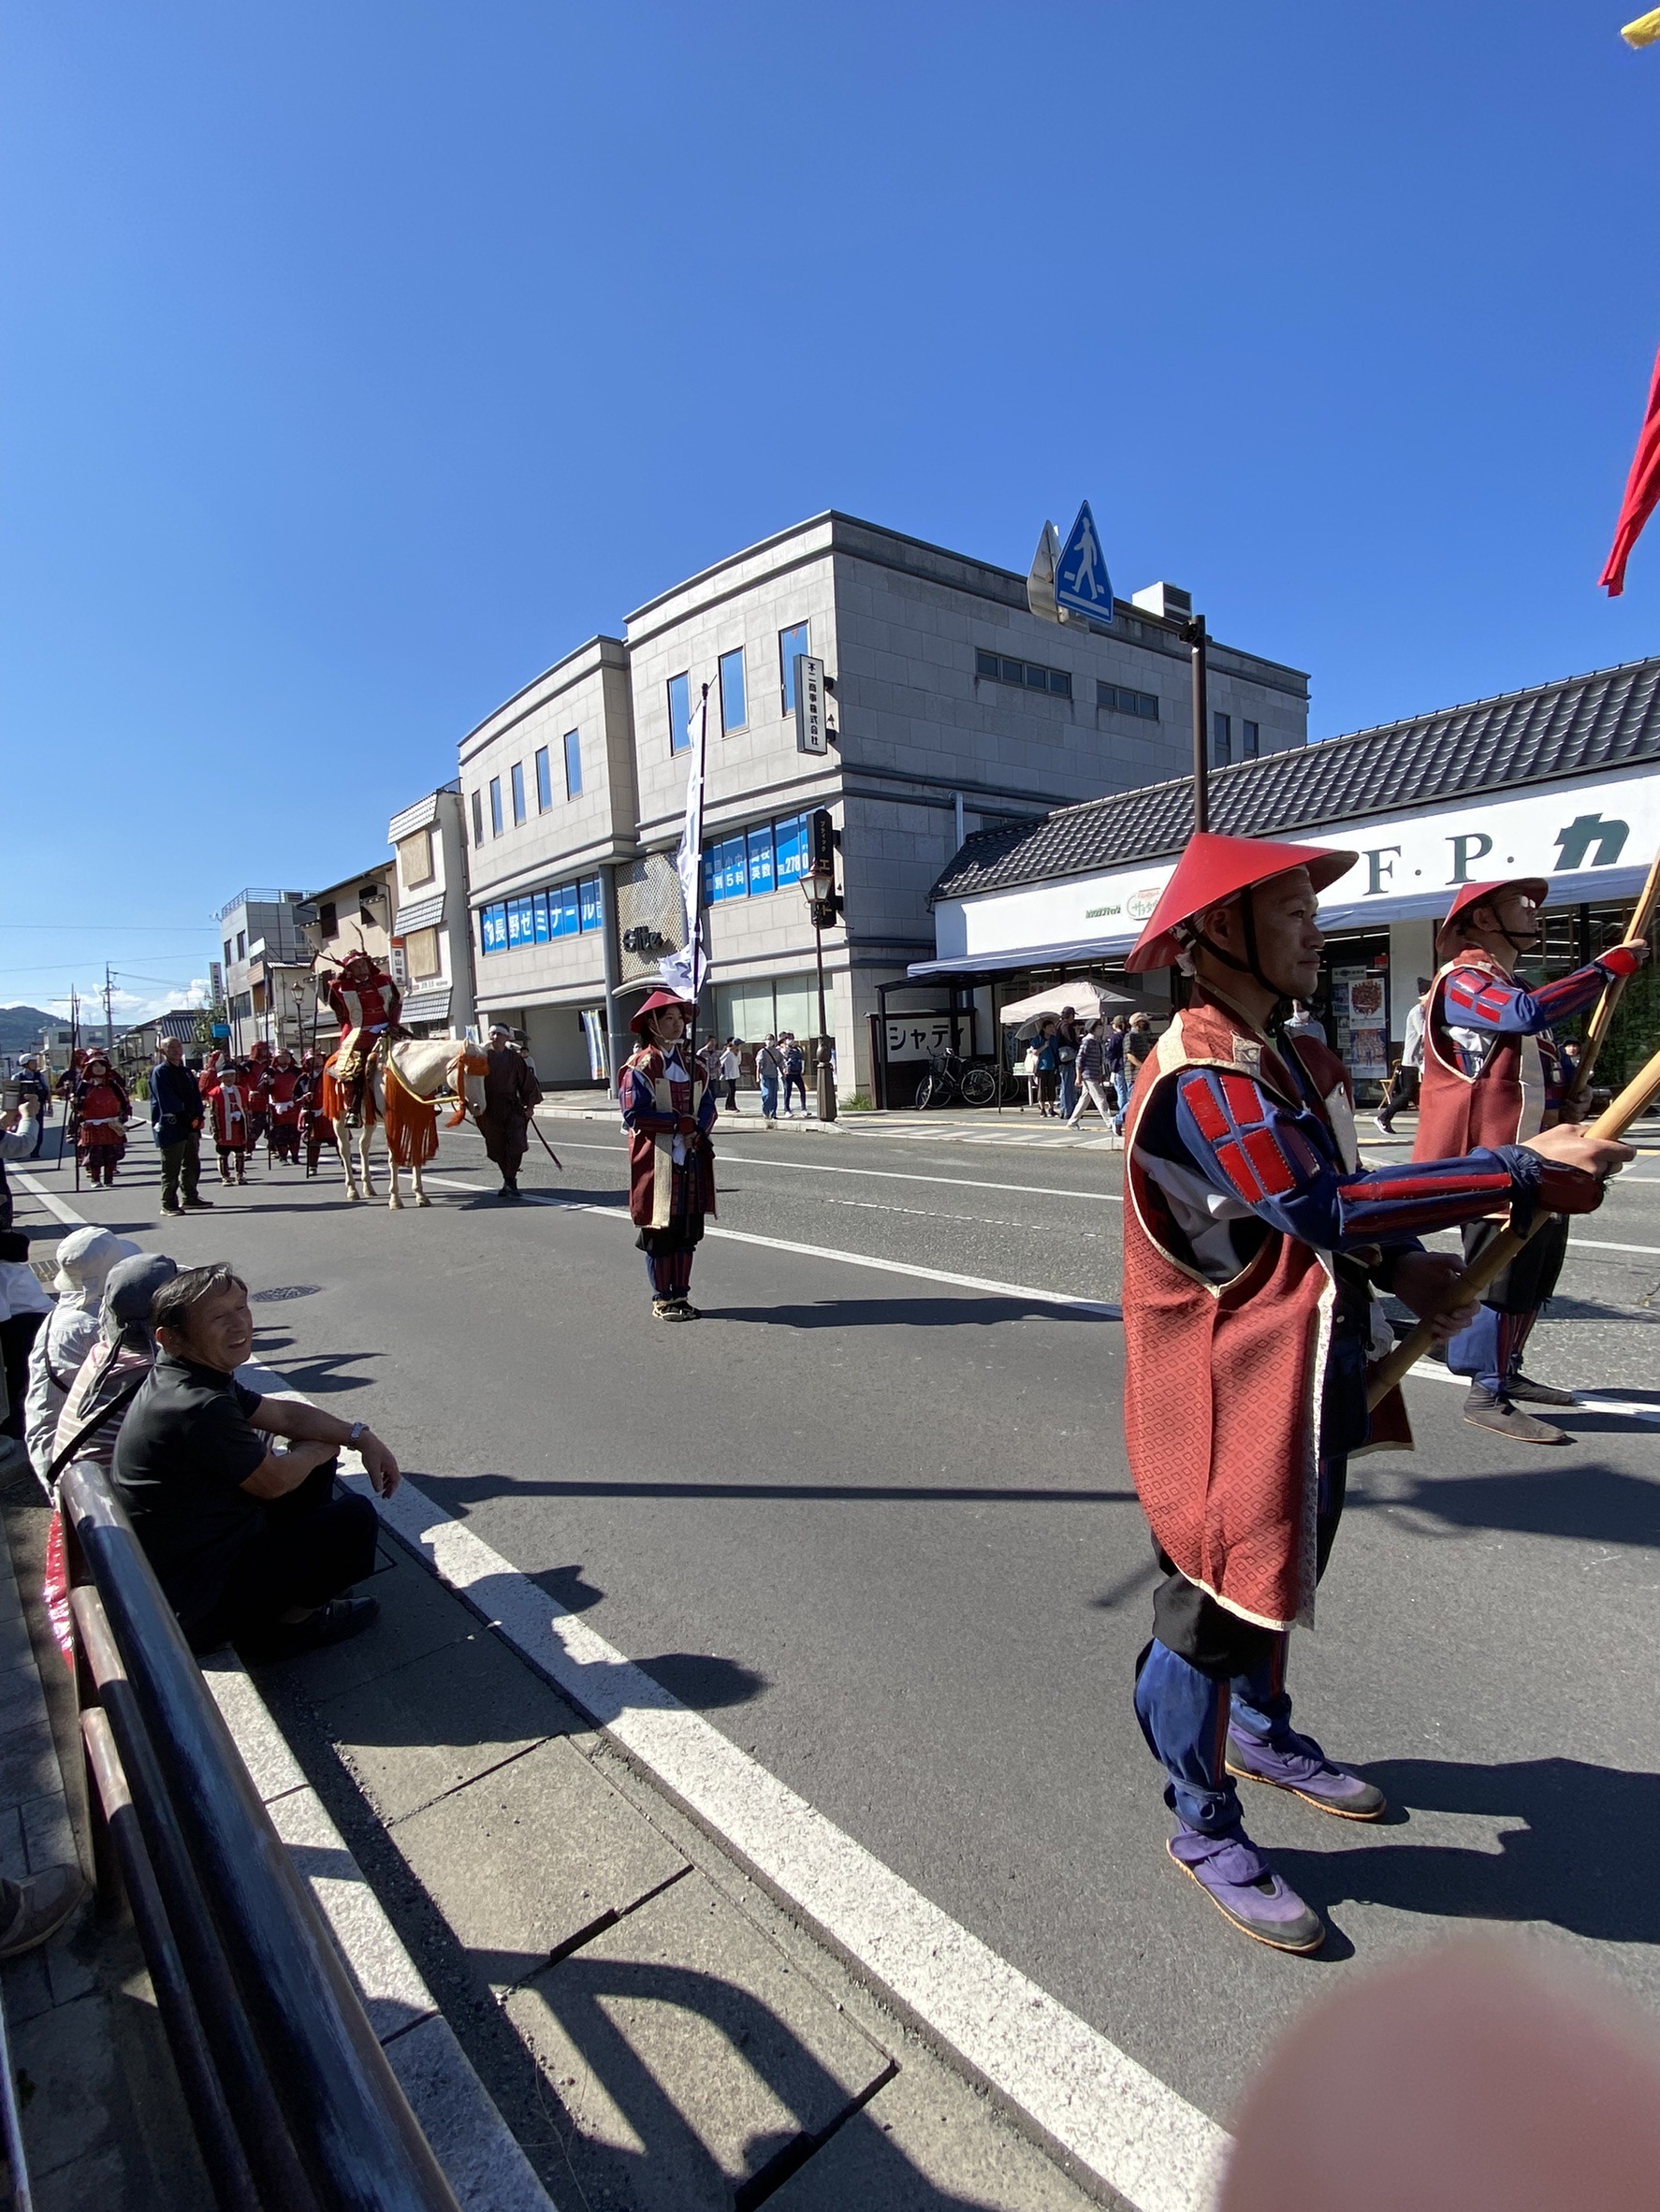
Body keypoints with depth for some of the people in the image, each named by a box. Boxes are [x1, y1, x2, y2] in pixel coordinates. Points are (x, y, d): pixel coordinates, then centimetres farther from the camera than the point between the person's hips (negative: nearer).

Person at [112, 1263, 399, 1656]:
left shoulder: (199, 1377, -2)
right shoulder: (200, 1409, -33)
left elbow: (283, 1413, 8)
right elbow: (274, 1482, -20)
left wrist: (361, 1437, -1)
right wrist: (321, 1450, 0)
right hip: (197, 1605, -9)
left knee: (313, 1461, 15)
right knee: (356, 1518, -9)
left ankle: (298, 1572, 26)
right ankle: (285, 1624, 12)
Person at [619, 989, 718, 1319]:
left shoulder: (691, 1063, 13)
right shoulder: (639, 1067, -7)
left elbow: (708, 1105, 9)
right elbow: (633, 1115, -15)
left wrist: (698, 1130, -11)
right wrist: (678, 1123, -16)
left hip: (692, 1159, 6)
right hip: (657, 1161, -6)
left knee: (689, 1231, 10)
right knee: (659, 1230, 2)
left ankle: (680, 1295, 22)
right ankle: (662, 1301, 14)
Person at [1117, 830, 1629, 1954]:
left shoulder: (1297, 1059, 8)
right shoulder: (1203, 1073, -24)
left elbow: (1333, 1197, 12)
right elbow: (1324, 1205, -33)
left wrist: (1409, 1266, -8)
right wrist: (1523, 1171, -28)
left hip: (1313, 1365, 10)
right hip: (1229, 1379, -9)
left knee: (1283, 1564, 25)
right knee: (1218, 1589, 5)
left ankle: (1264, 1734, 50)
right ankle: (1206, 1827, 26)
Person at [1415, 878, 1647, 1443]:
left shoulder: (1507, 985, 22)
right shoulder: (1462, 982, -12)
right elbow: (1530, 1013, -33)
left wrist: (1567, 1087, 13)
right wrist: (1608, 966, -22)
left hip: (1532, 1161, 10)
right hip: (1493, 1162, -10)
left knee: (1534, 1274, 17)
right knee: (1502, 1275, -7)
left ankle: (1506, 1372, 29)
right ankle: (1486, 1396, 0)